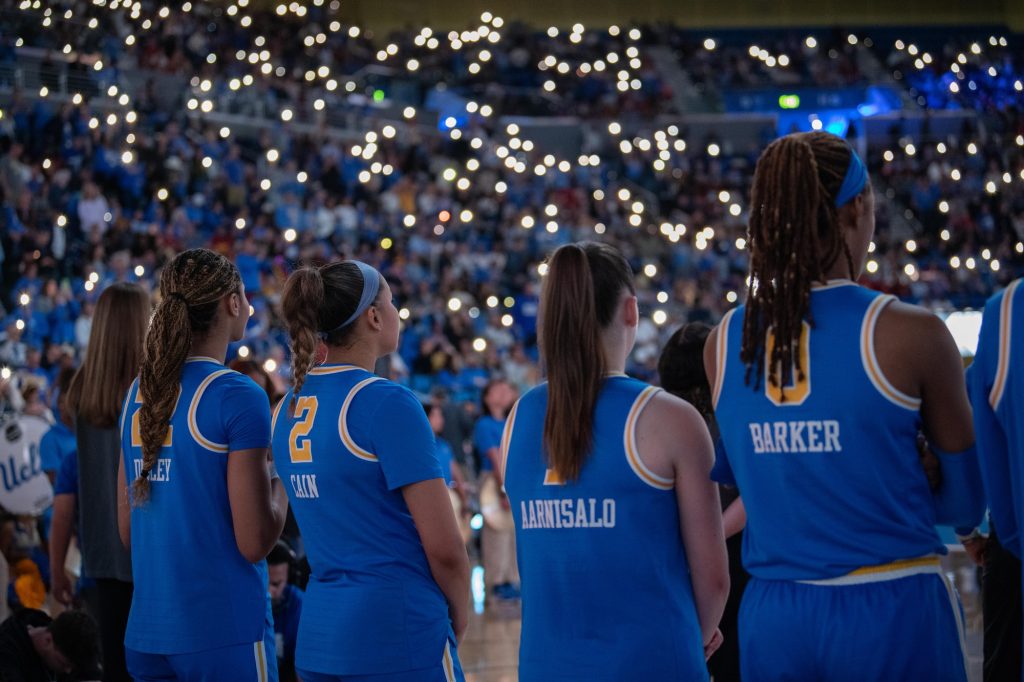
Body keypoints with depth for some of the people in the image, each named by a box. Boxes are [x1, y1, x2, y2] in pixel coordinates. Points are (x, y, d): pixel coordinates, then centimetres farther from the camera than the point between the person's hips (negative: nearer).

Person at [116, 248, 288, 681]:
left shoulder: (139, 393, 8)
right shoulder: (238, 397, -13)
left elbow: (127, 529, 14)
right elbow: (254, 541, -15)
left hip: (145, 633, 7)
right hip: (224, 632, -7)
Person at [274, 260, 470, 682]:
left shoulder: (287, 407, 9)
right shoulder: (387, 404, -14)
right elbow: (444, 548, -15)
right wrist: (458, 616, 4)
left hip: (317, 636, 8)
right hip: (398, 637, -8)